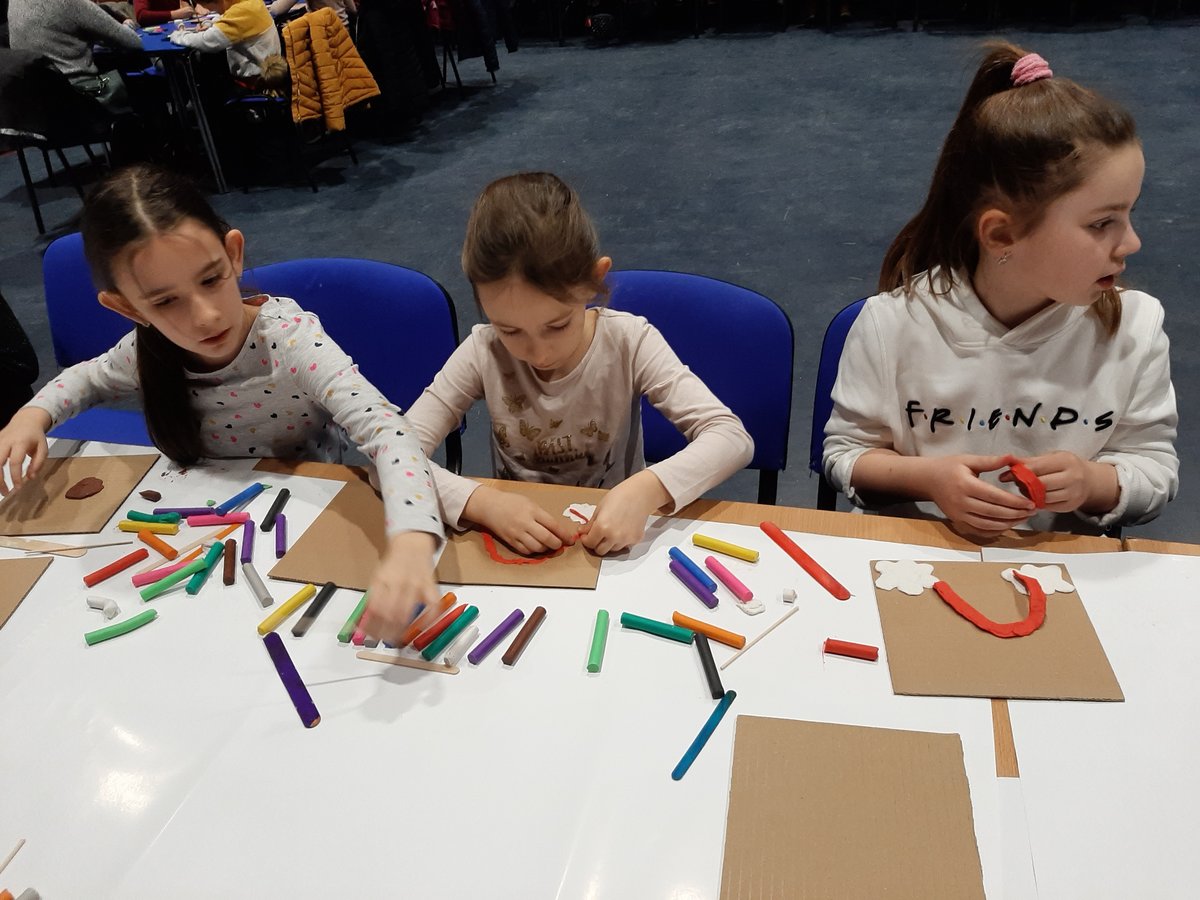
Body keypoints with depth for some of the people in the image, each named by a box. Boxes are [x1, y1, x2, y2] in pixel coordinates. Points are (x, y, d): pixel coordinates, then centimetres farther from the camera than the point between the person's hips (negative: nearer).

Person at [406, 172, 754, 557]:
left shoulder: (629, 343, -16)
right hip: (517, 548, 1)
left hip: (615, 541, 0)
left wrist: (648, 489, -35)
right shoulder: (484, 352, -13)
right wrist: (480, 501, -30)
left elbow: (733, 438, -19)